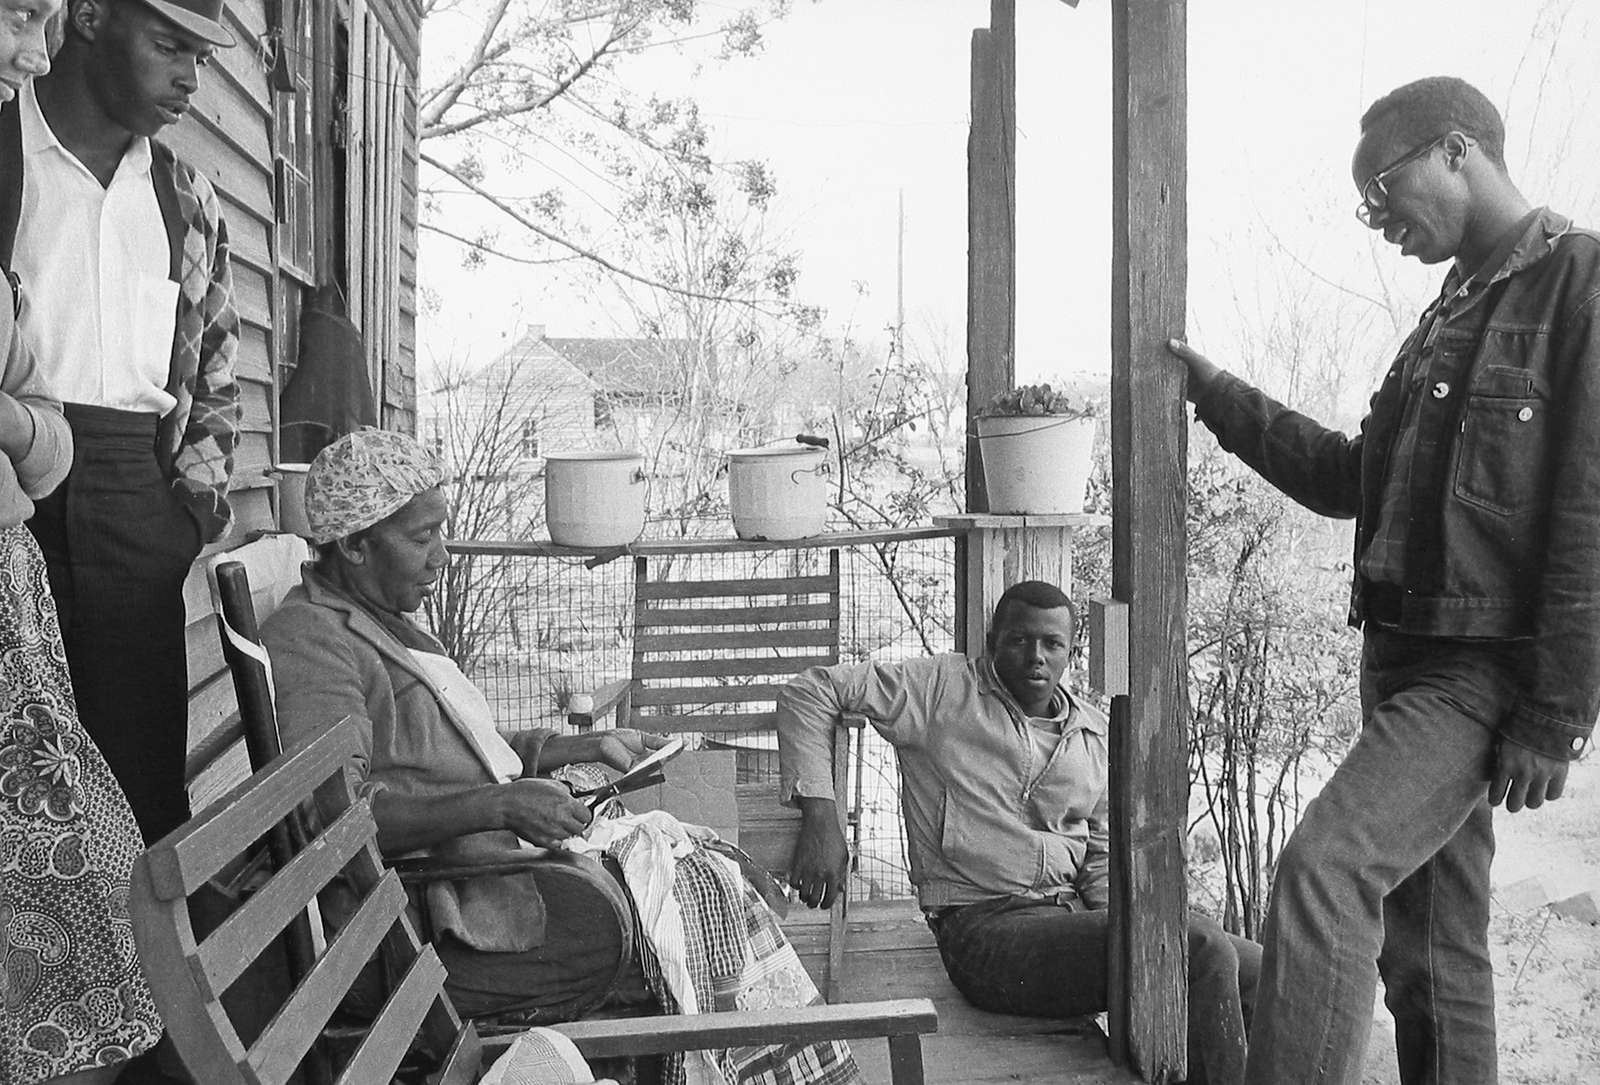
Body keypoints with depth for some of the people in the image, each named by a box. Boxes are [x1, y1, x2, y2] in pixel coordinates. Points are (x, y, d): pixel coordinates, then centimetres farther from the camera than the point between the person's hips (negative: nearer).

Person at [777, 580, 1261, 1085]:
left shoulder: (1096, 735, 16)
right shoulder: (943, 689, 1)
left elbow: (1102, 859, 18)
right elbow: (810, 690, 0)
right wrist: (819, 815, -11)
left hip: (1075, 918, 7)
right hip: (986, 927, -7)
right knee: (1201, 946, -25)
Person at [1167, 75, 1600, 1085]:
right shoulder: (1451, 314, 19)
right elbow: (1352, 479, 25)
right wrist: (1215, 392, 20)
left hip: (1487, 668, -9)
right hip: (1404, 659, 9)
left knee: (1324, 869, -23)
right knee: (1429, 951, 12)